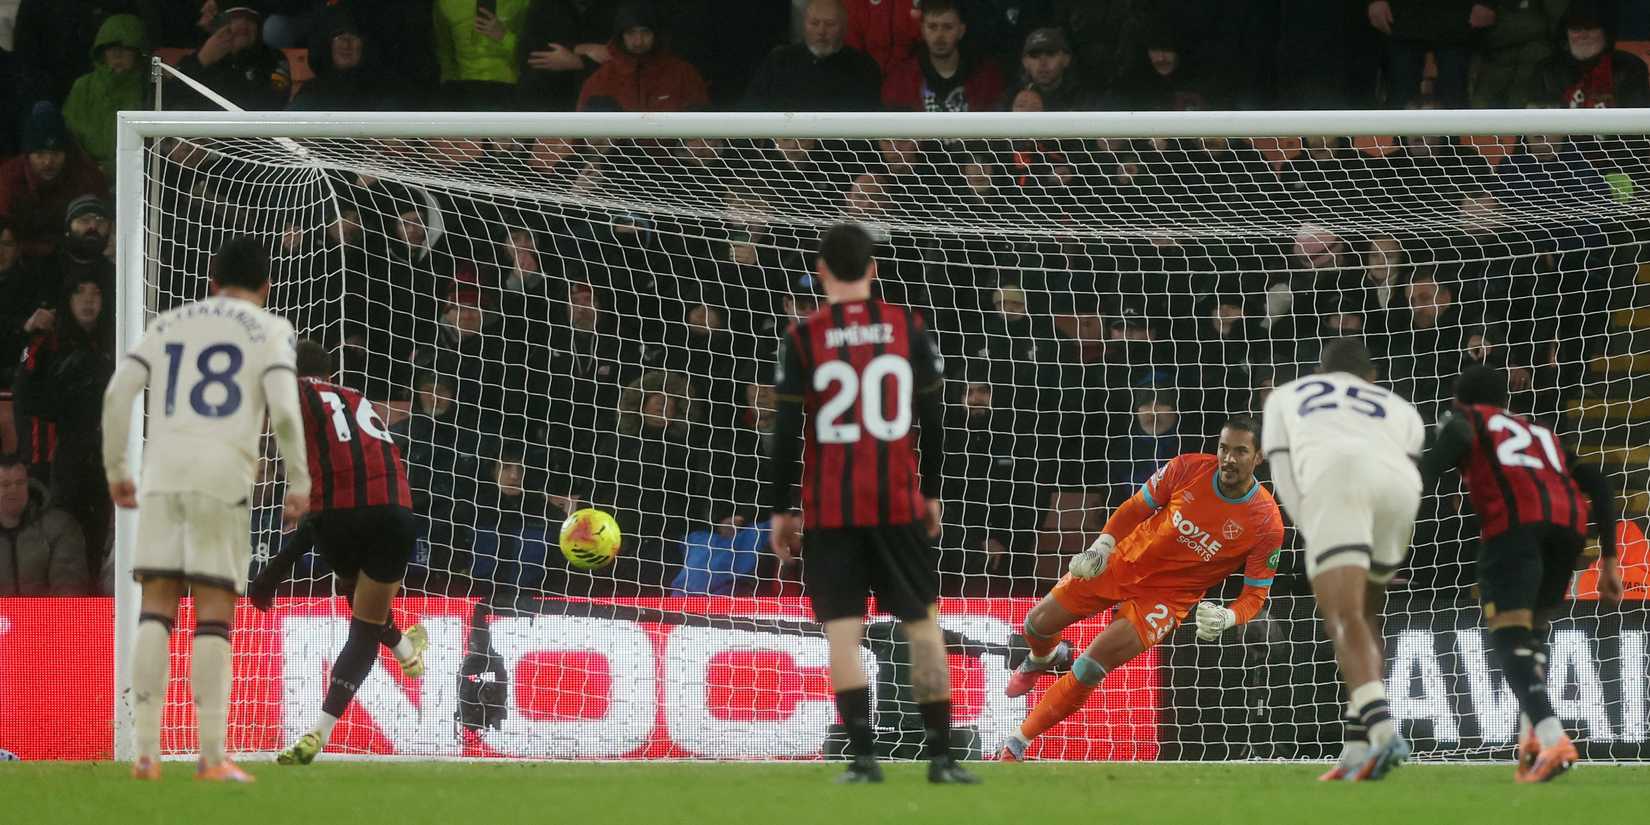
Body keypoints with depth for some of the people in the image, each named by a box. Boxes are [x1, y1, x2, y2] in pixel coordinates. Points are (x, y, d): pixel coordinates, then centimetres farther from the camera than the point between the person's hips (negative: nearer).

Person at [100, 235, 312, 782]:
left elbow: (117, 394, 8)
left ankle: (146, 752, -3)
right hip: (223, 475, -3)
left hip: (162, 475, 3)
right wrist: (299, 484, 2)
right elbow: (284, 409, -6)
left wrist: (115, 470, 15)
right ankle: (212, 756, -6)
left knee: (156, 609, 4)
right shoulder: (268, 330, 8)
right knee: (214, 613, -1)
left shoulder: (168, 325, 18)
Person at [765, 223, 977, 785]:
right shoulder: (908, 329, 3)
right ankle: (942, 756, 5)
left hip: (830, 508, -1)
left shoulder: (804, 337, -2)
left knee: (842, 631, -1)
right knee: (923, 624, 8)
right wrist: (931, 494, 18)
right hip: (899, 503, 1)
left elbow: (786, 430, -3)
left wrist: (781, 510, 4)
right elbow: (932, 419, 7)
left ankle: (863, 757, -11)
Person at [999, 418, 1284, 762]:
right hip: (1124, 562, 3)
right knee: (1038, 624, 6)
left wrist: (1227, 618, -32)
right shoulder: (1188, 469, -13)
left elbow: (1255, 595, -11)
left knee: (1089, 669, -18)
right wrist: (1101, 547, -14)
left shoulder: (1267, 524, -19)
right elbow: (1135, 508, 0)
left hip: (1169, 597, -3)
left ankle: (1017, 745, -4)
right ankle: (1043, 657, 47)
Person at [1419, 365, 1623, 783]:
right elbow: (1599, 484, 27)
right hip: (1569, 519, 5)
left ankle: (1551, 737, -35)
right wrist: (1609, 559, 27)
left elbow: (1456, 435, -2)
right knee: (1533, 629, 23)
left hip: (1514, 520, -5)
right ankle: (1533, 734, 3)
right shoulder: (1542, 433, 38)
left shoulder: (1465, 418, 24)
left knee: (1509, 636, -12)